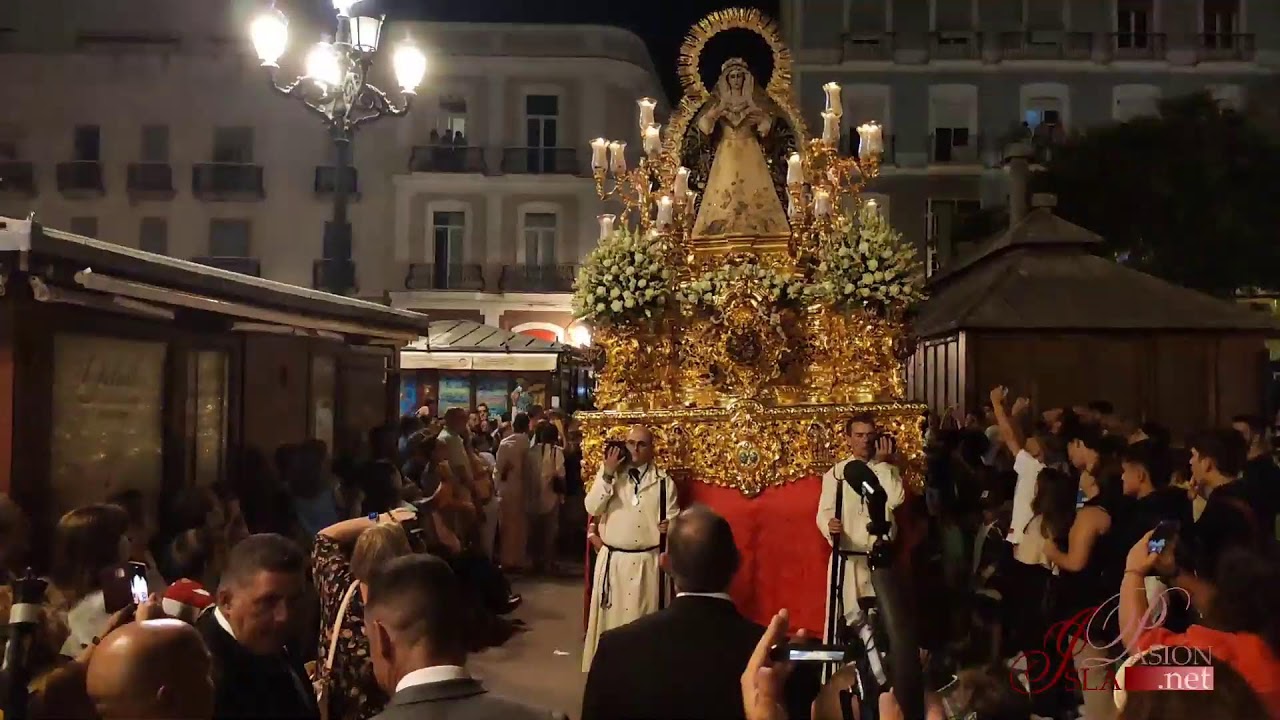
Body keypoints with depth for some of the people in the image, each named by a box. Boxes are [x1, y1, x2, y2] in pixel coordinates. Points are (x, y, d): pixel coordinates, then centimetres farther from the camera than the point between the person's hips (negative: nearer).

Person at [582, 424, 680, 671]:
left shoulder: (663, 480, 1)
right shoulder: (608, 472, 3)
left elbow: (673, 519, 5)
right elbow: (592, 508, -8)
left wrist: (669, 525, -19)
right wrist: (607, 475, -16)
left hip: (648, 561, -1)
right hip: (612, 559, 1)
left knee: (643, 620, 4)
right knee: (609, 617, 8)